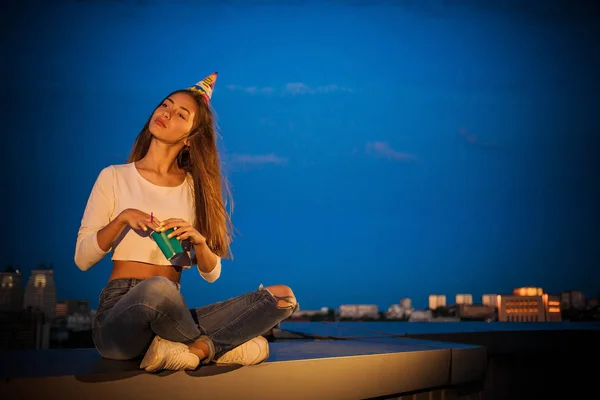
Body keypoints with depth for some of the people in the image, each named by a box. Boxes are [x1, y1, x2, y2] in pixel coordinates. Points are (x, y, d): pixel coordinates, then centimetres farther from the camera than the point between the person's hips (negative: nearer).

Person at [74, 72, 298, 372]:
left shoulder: (196, 189, 13)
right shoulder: (114, 177, 6)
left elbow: (211, 274, 10)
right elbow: (81, 258, 0)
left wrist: (198, 241, -12)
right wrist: (122, 218, -15)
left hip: (169, 317, 3)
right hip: (120, 311, -2)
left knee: (282, 297, -15)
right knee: (157, 289, -41)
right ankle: (216, 345, -12)